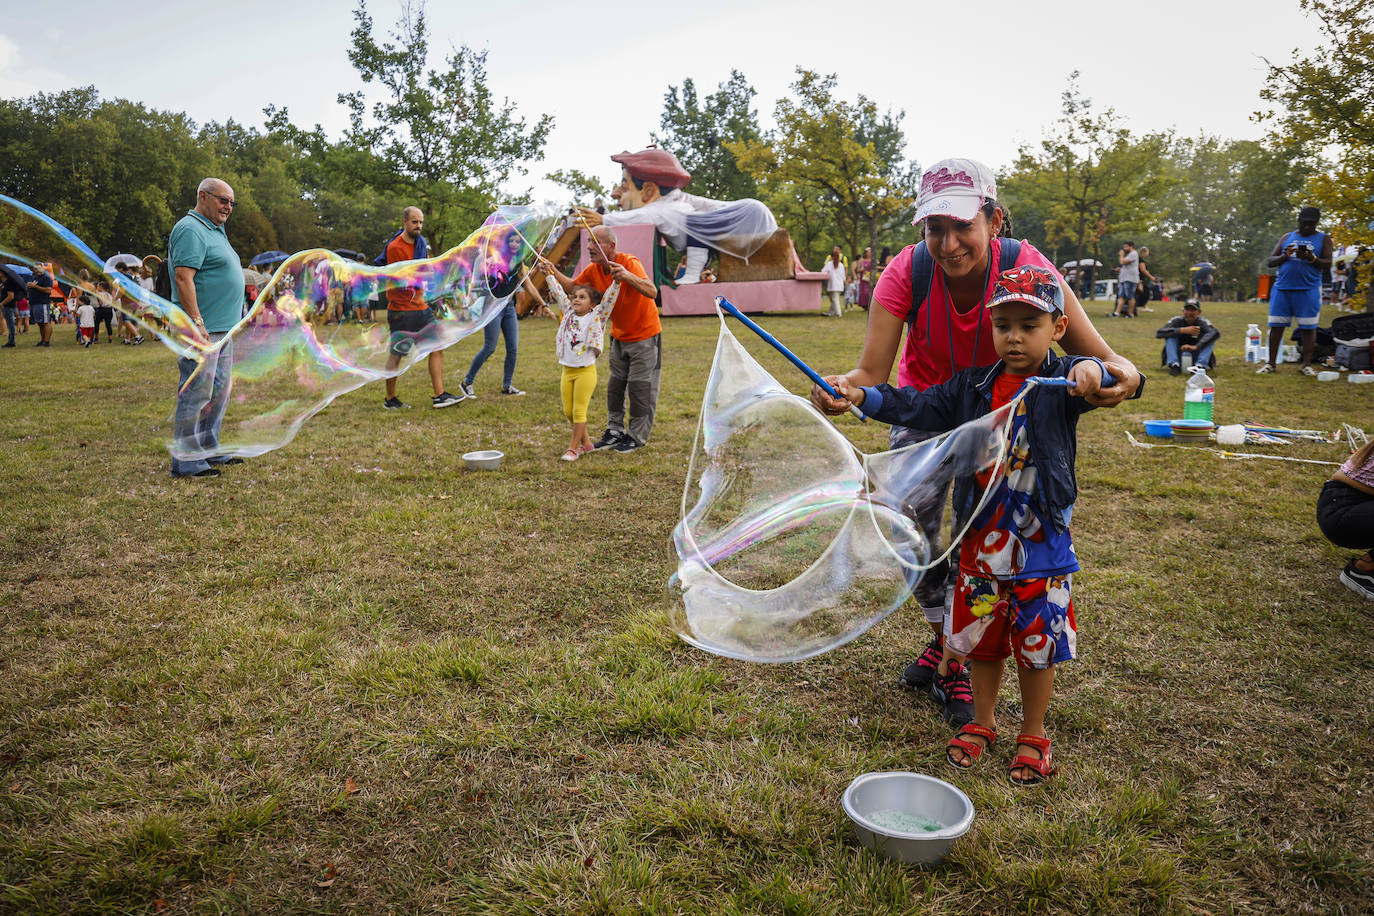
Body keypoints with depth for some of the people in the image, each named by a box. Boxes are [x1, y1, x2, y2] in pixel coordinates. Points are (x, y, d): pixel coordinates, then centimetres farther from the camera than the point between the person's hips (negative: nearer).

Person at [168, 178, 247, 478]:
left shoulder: (215, 230, 21)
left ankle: (209, 450, 25)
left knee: (219, 392, 15)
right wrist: (197, 324, -26)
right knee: (196, 392, -7)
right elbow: (183, 278, -21)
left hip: (222, 329, 10)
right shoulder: (190, 229, -11)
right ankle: (186, 460, -2)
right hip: (202, 329, -10)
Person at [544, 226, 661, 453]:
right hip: (619, 337, 7)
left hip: (644, 334, -6)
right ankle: (614, 431, 20)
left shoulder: (630, 263, -26)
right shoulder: (593, 270, -6)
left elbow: (652, 292, -40)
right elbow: (572, 287, 9)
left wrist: (627, 276, -54)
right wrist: (554, 273, -9)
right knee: (615, 385, 9)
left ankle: (636, 436, 10)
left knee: (640, 387, -1)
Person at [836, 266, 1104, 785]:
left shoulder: (1063, 384, -8)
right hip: (981, 537, 3)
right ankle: (982, 722, 37)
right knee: (981, 636, 16)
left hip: (1041, 542, -3)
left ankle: (1033, 734, 30)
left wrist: (1094, 369, -47)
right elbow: (920, 408, 0)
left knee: (1038, 642, 9)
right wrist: (862, 397, -12)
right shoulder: (973, 387, 3)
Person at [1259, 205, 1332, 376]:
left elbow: (1327, 264, 1)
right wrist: (1284, 256, -8)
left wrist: (1311, 258, -17)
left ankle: (1307, 364, 3)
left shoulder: (1323, 239, 10)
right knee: (1276, 325, 0)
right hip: (1282, 288, 2)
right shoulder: (1286, 238, 16)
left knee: (1308, 328, -2)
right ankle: (1271, 363, 6)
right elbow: (1270, 261, 12)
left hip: (1308, 290, -2)